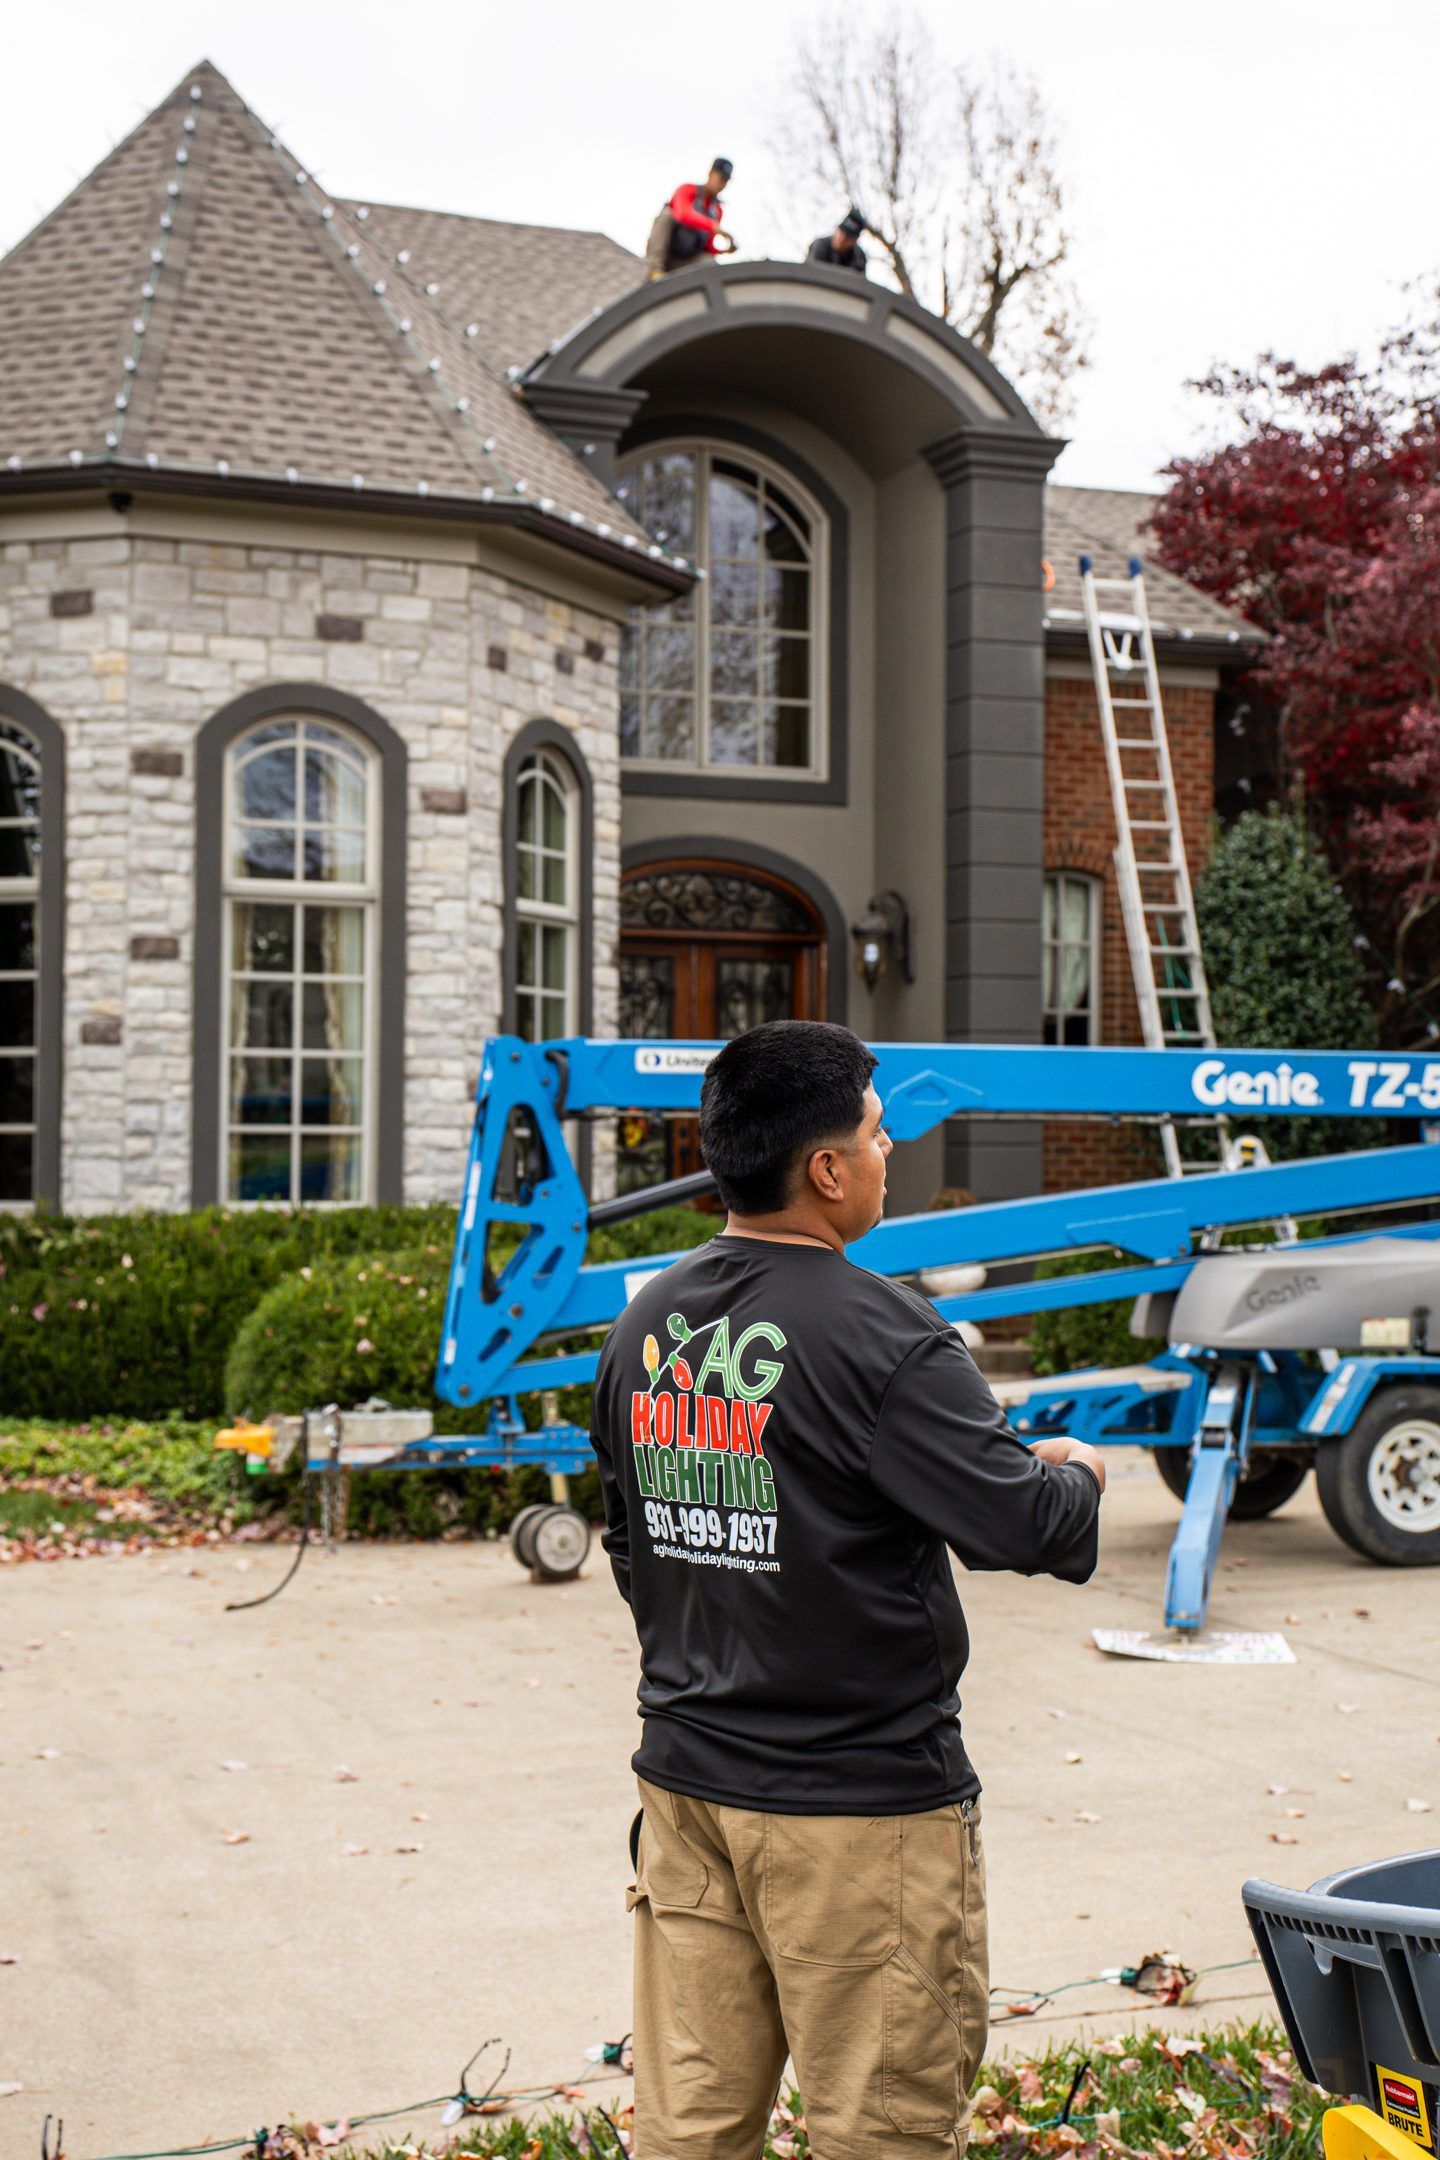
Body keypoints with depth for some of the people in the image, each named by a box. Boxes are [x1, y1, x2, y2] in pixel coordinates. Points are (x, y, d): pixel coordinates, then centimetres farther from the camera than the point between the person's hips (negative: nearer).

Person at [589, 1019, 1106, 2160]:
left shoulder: (646, 1321, 5)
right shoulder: (883, 1337, -19)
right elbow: (1021, 1525, -18)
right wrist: (1077, 1472, 3)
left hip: (686, 1778, 7)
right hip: (861, 1808, -7)